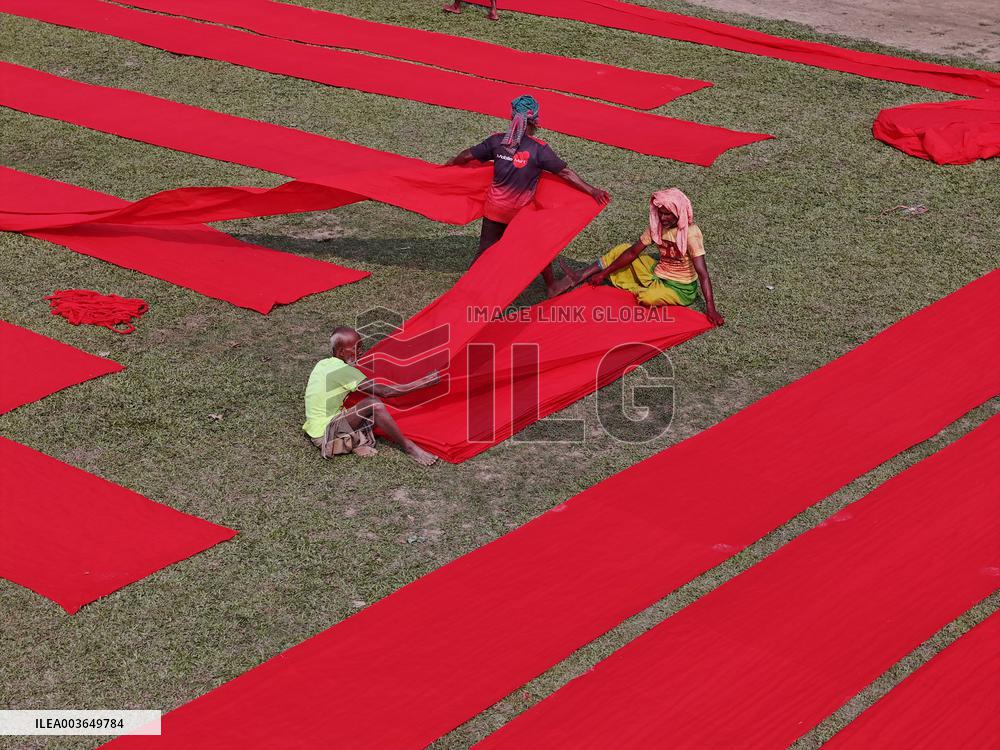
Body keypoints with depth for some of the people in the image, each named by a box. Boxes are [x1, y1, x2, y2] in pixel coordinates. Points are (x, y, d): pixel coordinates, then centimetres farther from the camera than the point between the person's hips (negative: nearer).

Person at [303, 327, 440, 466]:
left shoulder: (322, 364, 7)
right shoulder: (344, 371, -19)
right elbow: (383, 392, -21)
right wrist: (422, 383, -18)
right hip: (325, 435, -9)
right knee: (374, 404, -22)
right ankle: (408, 447, -12)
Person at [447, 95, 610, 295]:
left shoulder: (497, 141, -7)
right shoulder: (538, 149, -18)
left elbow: (467, 156, 3)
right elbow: (565, 172, -18)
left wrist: (450, 164, 23)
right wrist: (591, 191, -13)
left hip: (494, 209, 3)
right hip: (522, 213, -3)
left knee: (486, 250, 15)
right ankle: (552, 287, 30)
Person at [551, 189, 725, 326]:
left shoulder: (690, 233, -25)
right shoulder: (656, 226, -5)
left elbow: (702, 272, -29)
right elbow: (633, 252, -1)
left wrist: (710, 308, -36)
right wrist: (603, 273, -4)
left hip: (680, 288, -7)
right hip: (657, 273, 7)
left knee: (649, 298, -36)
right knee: (623, 249, -2)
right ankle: (577, 279, -3)